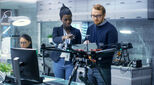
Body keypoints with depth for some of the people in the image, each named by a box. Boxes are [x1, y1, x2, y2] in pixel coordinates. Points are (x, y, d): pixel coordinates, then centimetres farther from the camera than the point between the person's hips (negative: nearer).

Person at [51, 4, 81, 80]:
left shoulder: (76, 32, 4)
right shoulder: (56, 29, 3)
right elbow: (55, 39, -19)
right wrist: (64, 37, -40)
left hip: (71, 63, 0)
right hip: (58, 62, 0)